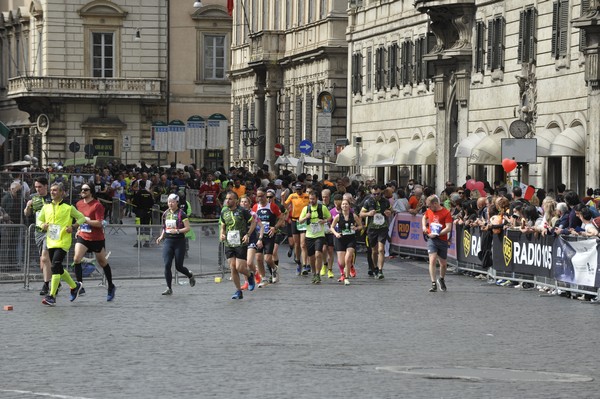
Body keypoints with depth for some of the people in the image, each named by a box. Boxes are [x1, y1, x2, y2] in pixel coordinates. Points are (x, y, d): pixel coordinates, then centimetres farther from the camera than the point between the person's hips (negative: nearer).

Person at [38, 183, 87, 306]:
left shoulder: (68, 207, -4)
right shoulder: (46, 207, 9)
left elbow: (82, 218, 5)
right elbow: (39, 220, 19)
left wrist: (73, 227, -11)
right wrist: (42, 225, -3)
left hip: (63, 242, -6)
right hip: (51, 242, 6)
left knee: (55, 267, -18)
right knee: (59, 269, 14)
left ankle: (52, 296, -19)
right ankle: (74, 286, 37)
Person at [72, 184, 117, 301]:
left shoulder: (97, 205, -15)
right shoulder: (79, 204, 6)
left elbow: (99, 223, -21)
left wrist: (85, 221, -27)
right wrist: (79, 229, 13)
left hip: (97, 238, -5)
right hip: (83, 236, 5)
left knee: (103, 262, 11)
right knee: (76, 258, -18)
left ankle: (111, 287, 29)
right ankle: (80, 286, -14)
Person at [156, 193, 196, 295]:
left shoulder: (181, 214, -8)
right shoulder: (165, 213, 9)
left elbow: (187, 228, -10)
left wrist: (177, 231, -23)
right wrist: (161, 237, 7)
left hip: (179, 242, -4)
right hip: (168, 241, 4)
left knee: (178, 266, 2)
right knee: (167, 265, -8)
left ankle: (190, 275, 35)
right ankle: (169, 288, -1)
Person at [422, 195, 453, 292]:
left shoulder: (446, 213, -9)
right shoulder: (429, 211, 6)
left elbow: (448, 228, -15)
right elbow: (424, 217, 30)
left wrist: (436, 234, -20)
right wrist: (424, 226, 11)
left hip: (442, 240, -2)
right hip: (431, 240, 2)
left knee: (443, 263, 11)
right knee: (432, 260, -16)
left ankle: (441, 280, 39)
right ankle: (433, 284, -17)